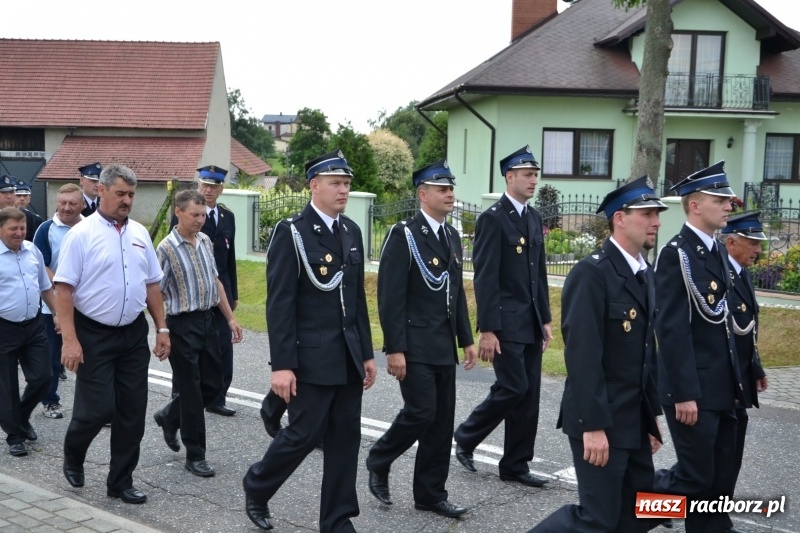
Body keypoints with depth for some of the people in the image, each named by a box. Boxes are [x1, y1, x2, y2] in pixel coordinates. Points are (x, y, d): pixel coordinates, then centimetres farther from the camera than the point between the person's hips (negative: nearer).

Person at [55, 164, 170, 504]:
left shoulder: (139, 233, 8)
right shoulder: (81, 234, -9)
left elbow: (151, 284, 13)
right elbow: (64, 289, -13)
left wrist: (162, 328, 8)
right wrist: (69, 340, -19)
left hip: (134, 334, 5)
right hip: (94, 335, -5)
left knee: (132, 412, 7)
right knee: (97, 408, -4)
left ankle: (121, 482, 22)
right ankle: (72, 457, 29)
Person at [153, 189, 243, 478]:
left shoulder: (205, 241, 7)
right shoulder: (167, 249, -13)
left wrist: (230, 318, 13)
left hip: (207, 320, 7)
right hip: (183, 324, -7)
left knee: (213, 384, 13)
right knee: (191, 390, 1)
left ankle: (169, 417, 37)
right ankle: (195, 456, 15)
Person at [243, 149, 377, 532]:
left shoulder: (351, 231, 10)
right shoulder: (291, 232, -10)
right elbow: (279, 304, -13)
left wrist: (366, 353, 11)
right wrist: (282, 365, -17)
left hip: (348, 356, 6)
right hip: (312, 356, -6)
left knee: (345, 437, 9)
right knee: (304, 435, 1)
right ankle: (256, 487, 28)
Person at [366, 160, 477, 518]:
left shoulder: (452, 236, 13)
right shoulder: (403, 235, -11)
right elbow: (391, 297, -15)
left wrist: (466, 339, 13)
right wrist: (395, 349, -18)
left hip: (444, 347, 7)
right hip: (414, 345, -7)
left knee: (442, 421, 8)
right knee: (421, 412, -9)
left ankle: (430, 494, 20)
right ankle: (379, 460, 17)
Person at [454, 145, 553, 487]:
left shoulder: (534, 218, 14)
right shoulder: (492, 218, -11)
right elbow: (485, 279, -15)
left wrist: (545, 319, 13)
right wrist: (487, 330, -19)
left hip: (531, 323, 8)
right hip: (505, 322, -8)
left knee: (529, 394, 8)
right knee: (513, 388, -8)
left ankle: (515, 465, 18)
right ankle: (466, 437, 15)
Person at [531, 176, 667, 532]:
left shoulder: (645, 274, 11)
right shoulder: (591, 273, -17)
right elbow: (582, 356, -22)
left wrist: (652, 414, 16)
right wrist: (593, 425, -23)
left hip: (635, 420, 9)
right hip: (600, 420, -9)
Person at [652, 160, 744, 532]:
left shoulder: (716, 251, 12)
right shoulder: (676, 254, -14)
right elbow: (671, 329, -19)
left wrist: (735, 378, 14)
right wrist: (684, 393, -21)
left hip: (720, 388, 8)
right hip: (694, 390, -8)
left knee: (721, 478, 13)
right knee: (697, 478, -3)